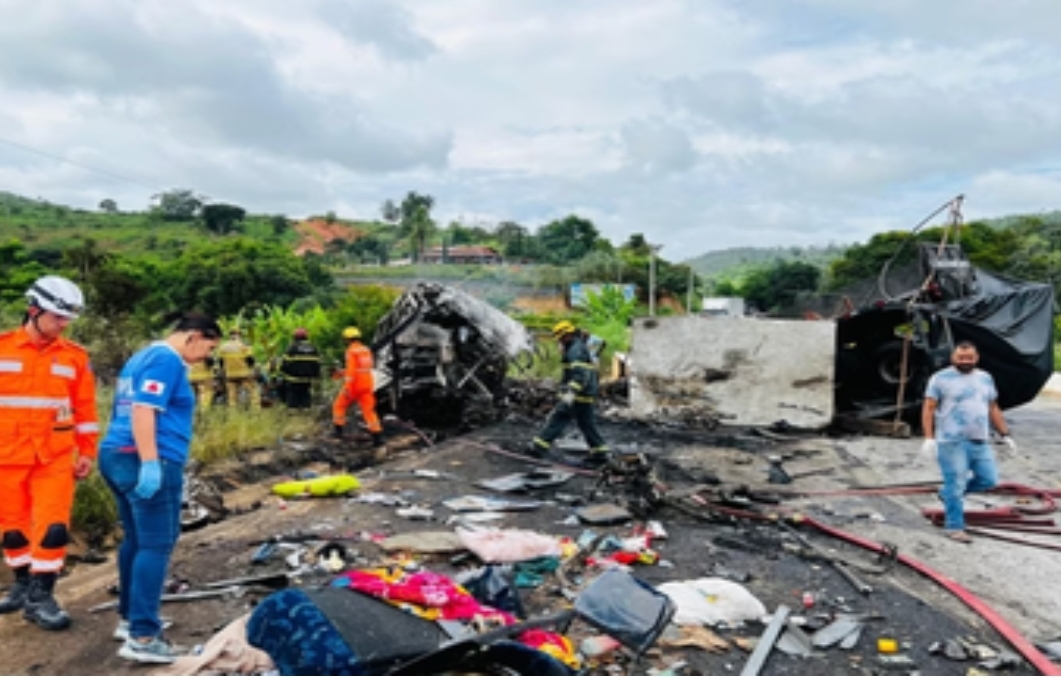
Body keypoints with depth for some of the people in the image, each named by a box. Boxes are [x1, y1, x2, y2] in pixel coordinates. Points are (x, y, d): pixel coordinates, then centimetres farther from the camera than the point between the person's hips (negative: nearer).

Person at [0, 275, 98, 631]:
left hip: (55, 456, 0)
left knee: (54, 527, -5)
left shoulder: (75, 356, 0)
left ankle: (40, 595, 6)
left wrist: (88, 451, 4)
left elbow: (85, 408, 5)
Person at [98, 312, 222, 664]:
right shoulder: (167, 360, -11)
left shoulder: (142, 356, 21)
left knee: (135, 540, 17)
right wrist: (150, 463, -26)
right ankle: (141, 636, -8)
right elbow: (143, 410, -22)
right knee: (156, 545, -8)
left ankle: (129, 618, 27)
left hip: (116, 456, 10)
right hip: (148, 462, -10)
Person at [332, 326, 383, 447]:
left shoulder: (351, 351, -10)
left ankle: (339, 430, 19)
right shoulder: (366, 350, 13)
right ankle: (377, 436, -9)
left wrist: (347, 387, -22)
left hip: (354, 386, -6)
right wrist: (343, 372, 30)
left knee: (339, 405, 15)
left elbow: (351, 370, -20)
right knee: (369, 410, 2)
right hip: (367, 385, 6)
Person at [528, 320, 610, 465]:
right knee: (587, 424, 13)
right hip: (587, 396, 10)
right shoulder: (582, 348, 19)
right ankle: (599, 453, 14)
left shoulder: (576, 350, -14)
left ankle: (539, 447, -7)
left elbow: (580, 373, -27)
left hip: (578, 397, -10)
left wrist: (571, 392, -36)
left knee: (557, 419, -7)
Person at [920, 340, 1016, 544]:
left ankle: (948, 493, 25)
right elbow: (928, 409, -7)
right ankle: (954, 527, 8)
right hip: (952, 442, -6)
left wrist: (1005, 435, 16)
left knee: (989, 480, 5)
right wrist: (929, 438, -15)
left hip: (981, 442, 6)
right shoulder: (940, 378, -3)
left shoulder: (985, 378, 15)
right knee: (955, 484, -4)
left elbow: (993, 409, 21)